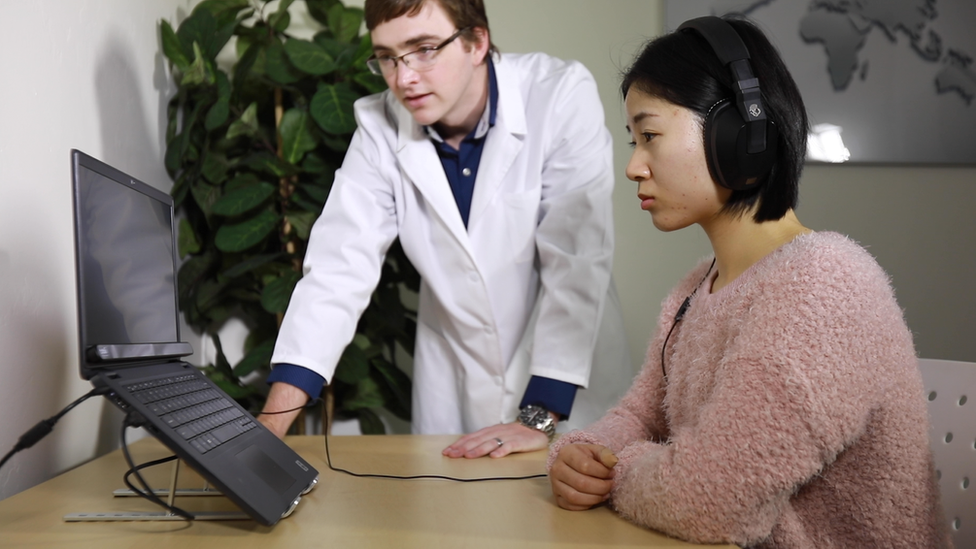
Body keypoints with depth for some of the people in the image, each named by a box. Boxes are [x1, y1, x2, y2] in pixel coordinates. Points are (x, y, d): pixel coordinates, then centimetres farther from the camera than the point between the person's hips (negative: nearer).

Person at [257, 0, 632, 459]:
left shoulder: (561, 97, -19)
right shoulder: (380, 127, -9)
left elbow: (577, 262, -22)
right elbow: (339, 267, -13)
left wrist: (540, 418, -26)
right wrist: (271, 424, -22)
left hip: (571, 392, -2)